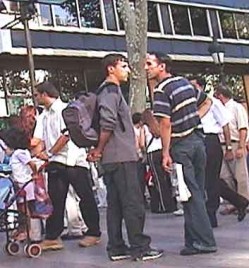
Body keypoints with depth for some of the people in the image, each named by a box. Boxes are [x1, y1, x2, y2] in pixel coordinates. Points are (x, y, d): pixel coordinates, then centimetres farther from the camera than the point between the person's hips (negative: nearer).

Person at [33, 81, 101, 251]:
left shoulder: (64, 109, -6)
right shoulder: (44, 115, 18)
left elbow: (66, 134, -14)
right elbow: (40, 139, 15)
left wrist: (49, 153, -11)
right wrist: (38, 155, -2)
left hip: (74, 160, -7)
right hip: (56, 162, 7)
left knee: (85, 197, 0)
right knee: (55, 200, 3)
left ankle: (94, 233, 10)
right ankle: (52, 237, 6)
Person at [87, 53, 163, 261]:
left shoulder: (110, 92, 21)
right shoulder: (111, 92, -11)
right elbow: (108, 124, -23)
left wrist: (98, 150, 14)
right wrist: (99, 149, -12)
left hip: (112, 159, 10)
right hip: (122, 158, -10)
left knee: (115, 204, 10)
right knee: (134, 204, -6)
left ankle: (116, 248, 14)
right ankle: (140, 248, -2)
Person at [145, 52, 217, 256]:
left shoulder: (161, 91, -13)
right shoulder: (185, 82, 12)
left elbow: (166, 124, -19)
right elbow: (207, 103, 24)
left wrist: (165, 153, -17)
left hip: (181, 145, -8)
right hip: (197, 139, 8)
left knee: (190, 195, -4)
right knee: (197, 193, 11)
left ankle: (204, 241, -2)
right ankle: (196, 238, 17)